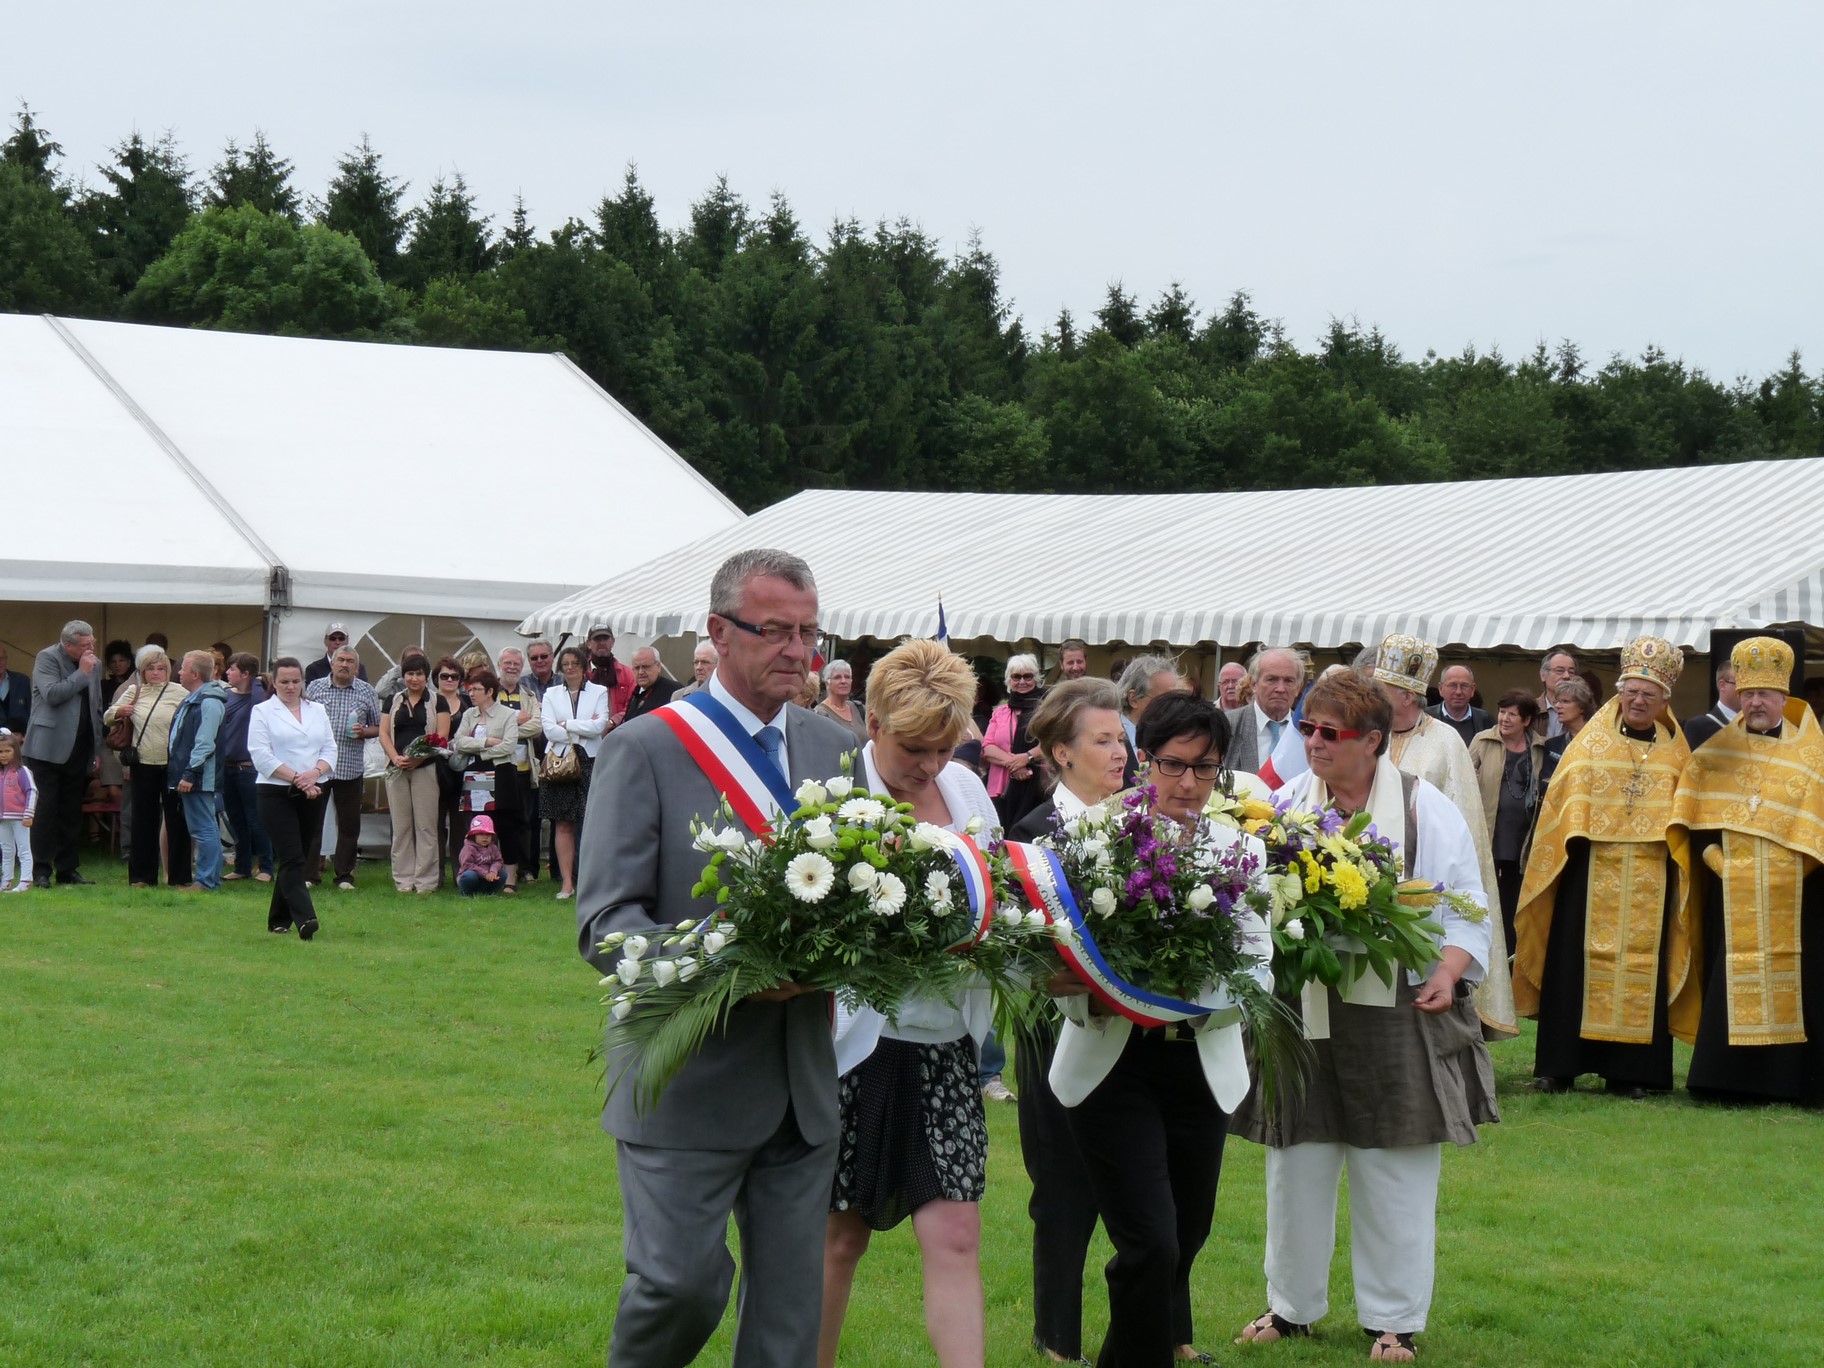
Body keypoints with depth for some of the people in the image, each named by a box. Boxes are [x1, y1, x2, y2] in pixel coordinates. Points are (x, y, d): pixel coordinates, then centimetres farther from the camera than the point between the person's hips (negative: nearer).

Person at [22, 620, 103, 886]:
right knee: (46, 809, -6)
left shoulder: (94, 665, 12)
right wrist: (82, 674, -15)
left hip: (78, 752, 6)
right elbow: (52, 694, -19)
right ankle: (41, 870, -3)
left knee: (71, 813, 9)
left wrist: (96, 749, 15)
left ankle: (67, 869, 14)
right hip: (49, 750, -6)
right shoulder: (47, 658, -5)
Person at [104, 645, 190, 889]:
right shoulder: (134, 692, 8)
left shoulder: (178, 693, -4)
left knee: (176, 820, 1)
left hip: (172, 765, -3)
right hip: (143, 765, 3)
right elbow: (106, 718, 13)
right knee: (143, 820, 8)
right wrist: (119, 711, -8)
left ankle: (178, 877, 8)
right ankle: (142, 876, 16)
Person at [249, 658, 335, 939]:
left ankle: (279, 919, 19)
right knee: (292, 859, -12)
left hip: (314, 794, 4)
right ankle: (304, 918, -22)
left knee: (298, 858, 8)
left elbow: (330, 750, 9)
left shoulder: (318, 711, 15)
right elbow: (262, 756, -8)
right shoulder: (262, 712, 1)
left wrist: (314, 774, -11)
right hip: (277, 794, -4)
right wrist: (297, 778, -14)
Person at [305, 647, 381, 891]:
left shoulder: (366, 692, 7)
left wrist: (364, 731, -9)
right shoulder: (314, 687, 5)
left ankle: (344, 875, 13)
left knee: (349, 825, 5)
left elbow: (378, 727, 12)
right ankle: (309, 873, 8)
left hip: (351, 768, 1)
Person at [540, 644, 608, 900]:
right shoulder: (551, 694, 13)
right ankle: (566, 883, 2)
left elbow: (599, 726, -6)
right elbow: (549, 730, -1)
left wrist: (567, 725, -5)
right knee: (563, 824, 0)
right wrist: (583, 729, -5)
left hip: (590, 761, -1)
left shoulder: (599, 692, 8)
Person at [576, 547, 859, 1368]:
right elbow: (604, 925, -13)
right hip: (689, 1079, -5)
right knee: (681, 1281, -6)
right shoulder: (645, 748, -7)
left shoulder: (835, 750, 10)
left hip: (804, 1079, 5)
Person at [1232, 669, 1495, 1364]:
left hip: (1397, 1016, -2)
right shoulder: (1286, 805, 8)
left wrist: (1447, 973, -12)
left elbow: (1464, 910, 4)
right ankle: (1291, 1305, 22)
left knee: (1394, 1172, 2)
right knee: (1297, 1163, 6)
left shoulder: (1426, 810, 2)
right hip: (1299, 1010, 2)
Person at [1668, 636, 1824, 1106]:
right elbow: (1691, 813, 7)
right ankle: (1730, 1080, 2)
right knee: (1732, 986, -1)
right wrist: (1713, 857, -8)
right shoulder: (1716, 751, 10)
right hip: (1731, 890, 1)